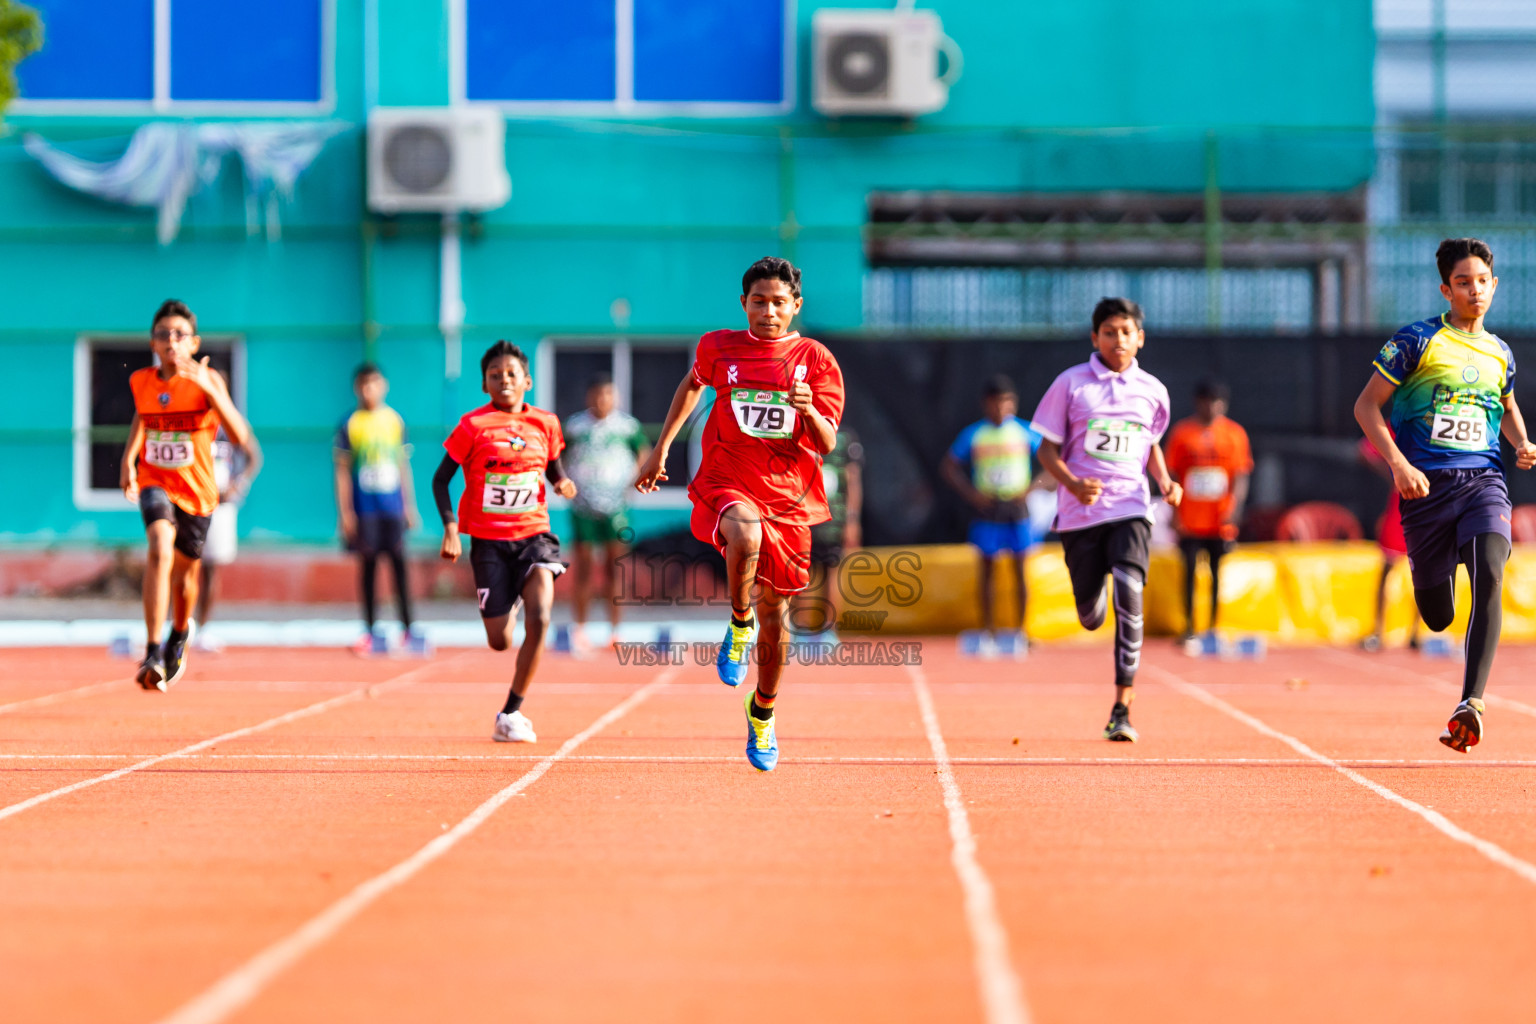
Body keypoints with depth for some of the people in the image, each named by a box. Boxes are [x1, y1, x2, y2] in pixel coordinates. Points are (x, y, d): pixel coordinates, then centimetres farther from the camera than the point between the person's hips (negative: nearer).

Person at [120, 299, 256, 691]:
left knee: (185, 572, 16)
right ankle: (153, 654, -31)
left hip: (196, 488, 0)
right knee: (160, 548, -28)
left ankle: (180, 633, 51)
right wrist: (129, 457, 5)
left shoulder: (208, 380, -16)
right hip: (155, 482, 0)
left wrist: (210, 389, -36)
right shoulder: (141, 382, -5)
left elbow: (241, 437, -26)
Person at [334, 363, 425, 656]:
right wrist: (345, 512, -5)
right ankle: (372, 633, 8)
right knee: (367, 564, 2)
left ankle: (409, 629, 2)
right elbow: (342, 470, 1)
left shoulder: (395, 421, 8)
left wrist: (409, 506, 11)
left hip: (393, 505, 2)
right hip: (363, 508, -2)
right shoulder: (350, 424, 0)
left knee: (399, 563, -2)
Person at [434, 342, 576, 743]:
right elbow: (440, 479, 0)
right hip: (488, 540, -2)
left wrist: (562, 483, -5)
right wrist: (450, 527, -13)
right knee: (500, 642, -2)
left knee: (539, 619, -22)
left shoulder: (545, 424, 4)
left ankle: (511, 713, -8)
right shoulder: (473, 426, -5)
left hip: (533, 534, 2)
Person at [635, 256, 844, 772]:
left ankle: (762, 711, 34)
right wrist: (661, 448, 23)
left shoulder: (816, 360, -1)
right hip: (726, 484, -1)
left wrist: (807, 410, -26)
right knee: (745, 537, -38)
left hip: (788, 497, 1)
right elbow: (692, 384, 25)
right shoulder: (718, 348, 2)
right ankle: (738, 625, -9)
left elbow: (827, 444, -5)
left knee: (774, 617, 8)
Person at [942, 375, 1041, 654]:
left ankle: (1019, 630, 6)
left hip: (1017, 508, 0)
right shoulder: (974, 434, 2)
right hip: (987, 509, 0)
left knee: (1020, 569, -2)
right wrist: (970, 493, -6)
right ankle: (988, 632, 7)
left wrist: (1031, 489, -8)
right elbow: (949, 466, 7)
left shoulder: (1025, 432, 1)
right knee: (987, 567, 2)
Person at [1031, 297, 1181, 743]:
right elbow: (1047, 449, 1)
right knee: (1091, 617, 6)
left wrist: (1166, 481, 4)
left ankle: (1122, 706, -19)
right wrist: (1074, 484, -17)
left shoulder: (1152, 390, 6)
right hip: (1079, 512, 0)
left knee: (1129, 595, -21)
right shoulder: (1071, 384, -1)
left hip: (1130, 509, 0)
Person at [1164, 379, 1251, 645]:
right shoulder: (1182, 432, 3)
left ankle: (1214, 626, 11)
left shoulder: (1234, 433, 4)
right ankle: (1189, 627, 6)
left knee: (1218, 572, 2)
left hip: (1221, 520, 0)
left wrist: (1234, 509, -12)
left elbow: (1241, 476, 2)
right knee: (1189, 571, -2)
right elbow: (1173, 476, 5)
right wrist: (1175, 515, -1)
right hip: (1190, 520, 0)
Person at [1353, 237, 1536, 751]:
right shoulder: (1419, 340, -2)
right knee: (1437, 617, 4)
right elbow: (1366, 405, -1)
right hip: (1428, 486, -2)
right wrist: (1398, 463, -13)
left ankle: (1471, 703, -27)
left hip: (1484, 479, 2)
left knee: (1489, 577, -25)